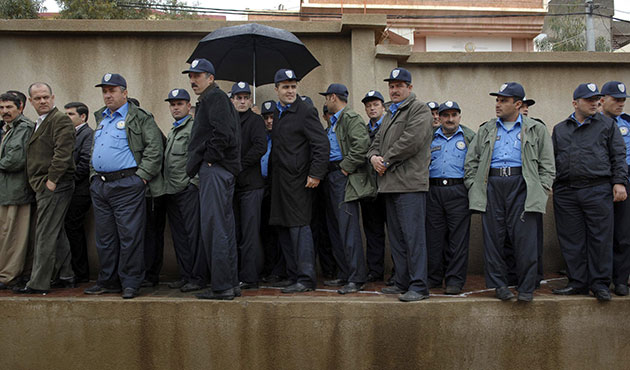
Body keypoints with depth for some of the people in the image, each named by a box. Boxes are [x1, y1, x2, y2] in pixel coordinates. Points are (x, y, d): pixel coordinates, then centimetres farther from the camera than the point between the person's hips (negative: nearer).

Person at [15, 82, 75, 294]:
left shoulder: (60, 121, -10)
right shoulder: (40, 123, 21)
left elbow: (62, 153, -20)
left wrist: (51, 180, -20)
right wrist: (39, 184, 18)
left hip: (54, 187, -10)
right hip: (44, 187, 10)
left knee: (45, 235, -8)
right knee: (57, 233, 15)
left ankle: (38, 283, -5)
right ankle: (66, 275, 24)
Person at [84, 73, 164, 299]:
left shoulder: (139, 118, -4)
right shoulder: (101, 118, 20)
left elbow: (155, 149, -10)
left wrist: (141, 175, -14)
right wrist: (93, 174, 17)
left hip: (126, 185, -7)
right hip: (99, 185, 8)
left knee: (130, 236, -5)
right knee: (104, 238, 11)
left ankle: (130, 283, 3)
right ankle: (108, 281, 20)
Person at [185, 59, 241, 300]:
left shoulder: (214, 97, -8)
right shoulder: (209, 100, 24)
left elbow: (223, 134, -22)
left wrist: (208, 159, -13)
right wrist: (196, 164, 16)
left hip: (215, 170, -11)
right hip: (216, 170, 11)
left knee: (214, 229, -9)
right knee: (224, 229, 12)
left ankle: (222, 287, -6)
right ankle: (231, 284, 18)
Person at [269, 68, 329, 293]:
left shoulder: (306, 111, -8)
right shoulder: (277, 112, 16)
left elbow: (322, 144, -13)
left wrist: (316, 174, -18)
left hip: (298, 179, -8)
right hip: (279, 180, 8)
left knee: (299, 226, -9)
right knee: (283, 228, 11)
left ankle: (306, 279, -4)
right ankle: (294, 276, 19)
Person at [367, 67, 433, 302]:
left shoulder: (419, 110, -4)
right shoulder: (390, 113, 25)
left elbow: (411, 141, -17)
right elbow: (377, 142, 25)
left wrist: (387, 160, -10)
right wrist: (374, 157, 3)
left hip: (410, 183, -9)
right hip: (390, 184, 9)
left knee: (413, 235, -10)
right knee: (396, 237, 13)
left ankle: (418, 286, -8)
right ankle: (402, 282, 21)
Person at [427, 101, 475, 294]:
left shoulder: (469, 137, 9)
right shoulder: (431, 138, 16)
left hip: (458, 191, -3)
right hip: (434, 191, 3)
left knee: (458, 237, -3)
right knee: (434, 235, 4)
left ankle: (455, 280, 1)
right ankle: (433, 276, 14)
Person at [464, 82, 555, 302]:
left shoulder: (536, 130, 12)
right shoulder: (486, 130, 18)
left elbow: (547, 164, 9)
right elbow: (471, 161, 17)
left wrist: (541, 189, -2)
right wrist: (473, 185, 6)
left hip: (521, 186, -2)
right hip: (492, 186, 2)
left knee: (524, 238, -6)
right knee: (493, 237, 0)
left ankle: (526, 288, 4)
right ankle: (499, 284, 10)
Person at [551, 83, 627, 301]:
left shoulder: (607, 124, 11)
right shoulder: (559, 129, 17)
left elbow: (618, 156, 7)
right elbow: (552, 159, 19)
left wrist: (619, 182, -3)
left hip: (598, 190, -2)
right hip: (565, 192, 2)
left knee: (600, 238, -3)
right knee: (571, 240, 3)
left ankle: (600, 284, 6)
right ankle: (578, 283, 12)